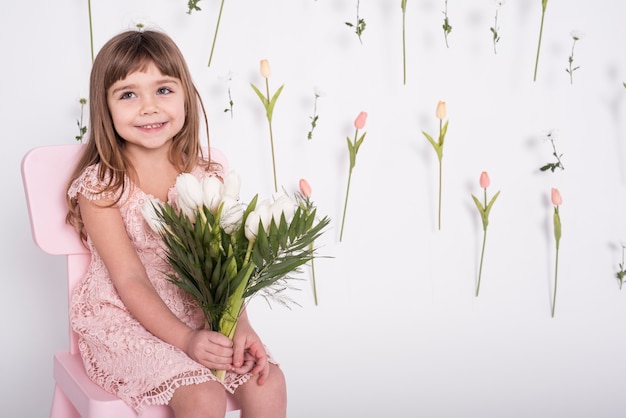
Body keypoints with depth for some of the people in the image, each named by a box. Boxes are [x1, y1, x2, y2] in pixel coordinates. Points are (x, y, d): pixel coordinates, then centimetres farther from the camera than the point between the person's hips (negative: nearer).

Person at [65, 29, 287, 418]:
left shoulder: (206, 175, 0)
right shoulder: (100, 186, -12)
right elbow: (130, 280, -16)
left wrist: (240, 324, -20)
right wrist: (185, 339, -27)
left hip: (199, 313, 5)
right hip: (123, 319, -4)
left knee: (267, 382, -15)